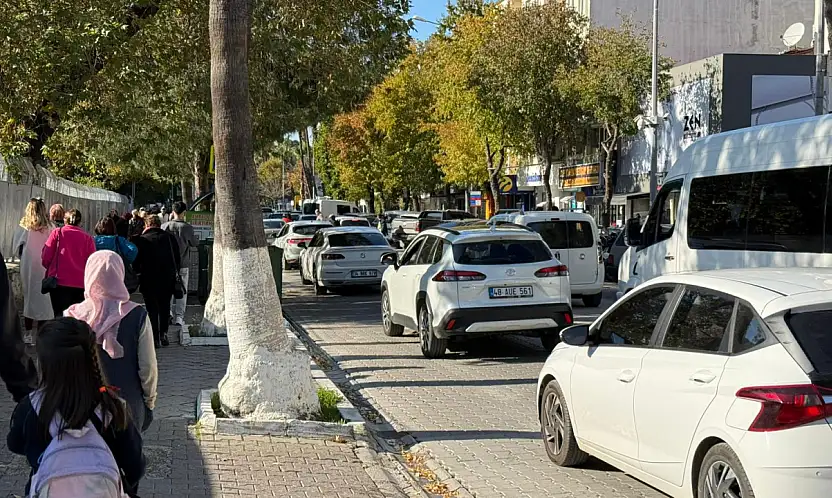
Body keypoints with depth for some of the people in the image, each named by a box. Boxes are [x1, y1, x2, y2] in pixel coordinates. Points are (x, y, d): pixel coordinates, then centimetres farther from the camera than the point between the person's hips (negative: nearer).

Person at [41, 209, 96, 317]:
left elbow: (45, 258, -2)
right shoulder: (88, 237, 0)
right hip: (81, 285, 1)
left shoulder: (57, 233, -2)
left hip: (60, 281, -1)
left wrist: (51, 269, 18)